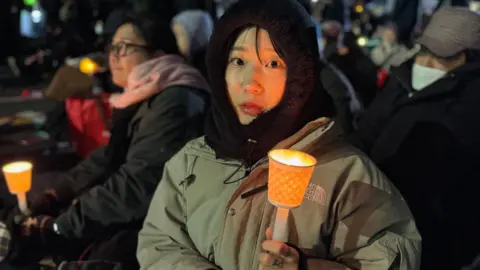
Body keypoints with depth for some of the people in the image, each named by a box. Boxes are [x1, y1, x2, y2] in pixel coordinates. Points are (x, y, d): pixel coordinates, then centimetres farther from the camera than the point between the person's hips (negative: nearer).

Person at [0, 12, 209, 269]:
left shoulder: (173, 104, -21)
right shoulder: (141, 99, 11)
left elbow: (135, 185, -26)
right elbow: (107, 159, 14)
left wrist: (58, 226, -17)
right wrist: (53, 197, 3)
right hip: (136, 217, 9)